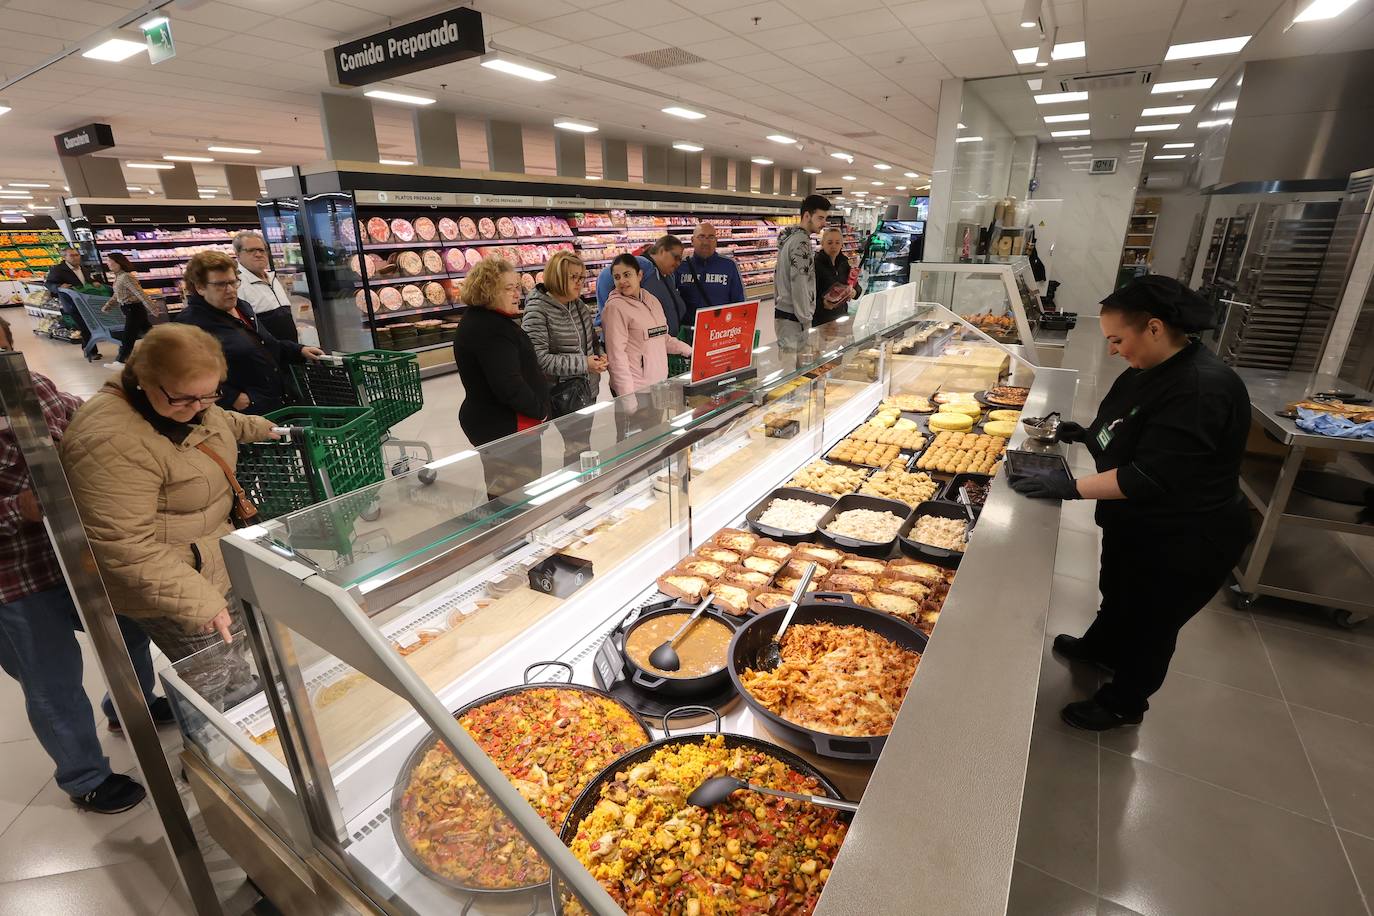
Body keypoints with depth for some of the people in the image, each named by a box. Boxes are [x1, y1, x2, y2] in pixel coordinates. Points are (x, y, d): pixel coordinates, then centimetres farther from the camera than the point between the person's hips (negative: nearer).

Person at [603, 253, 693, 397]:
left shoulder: (652, 300, 11)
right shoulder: (615, 307, -10)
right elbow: (616, 354, -15)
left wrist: (692, 351, 14)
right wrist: (627, 395, -20)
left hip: (660, 383, 6)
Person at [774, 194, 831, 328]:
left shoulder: (789, 236, 14)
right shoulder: (801, 242, -16)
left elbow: (779, 275, 19)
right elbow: (799, 284, -21)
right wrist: (806, 321, -17)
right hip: (792, 318, -10)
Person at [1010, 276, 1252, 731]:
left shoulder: (1202, 389, -31)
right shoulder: (1151, 371, -1)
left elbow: (1150, 477, -34)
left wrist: (1071, 488, -32)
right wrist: (1088, 434, -1)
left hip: (1181, 544, -9)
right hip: (1135, 525, 9)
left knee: (1148, 624, 14)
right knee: (1116, 593, 30)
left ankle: (1124, 703, 37)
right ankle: (1099, 648, 57)